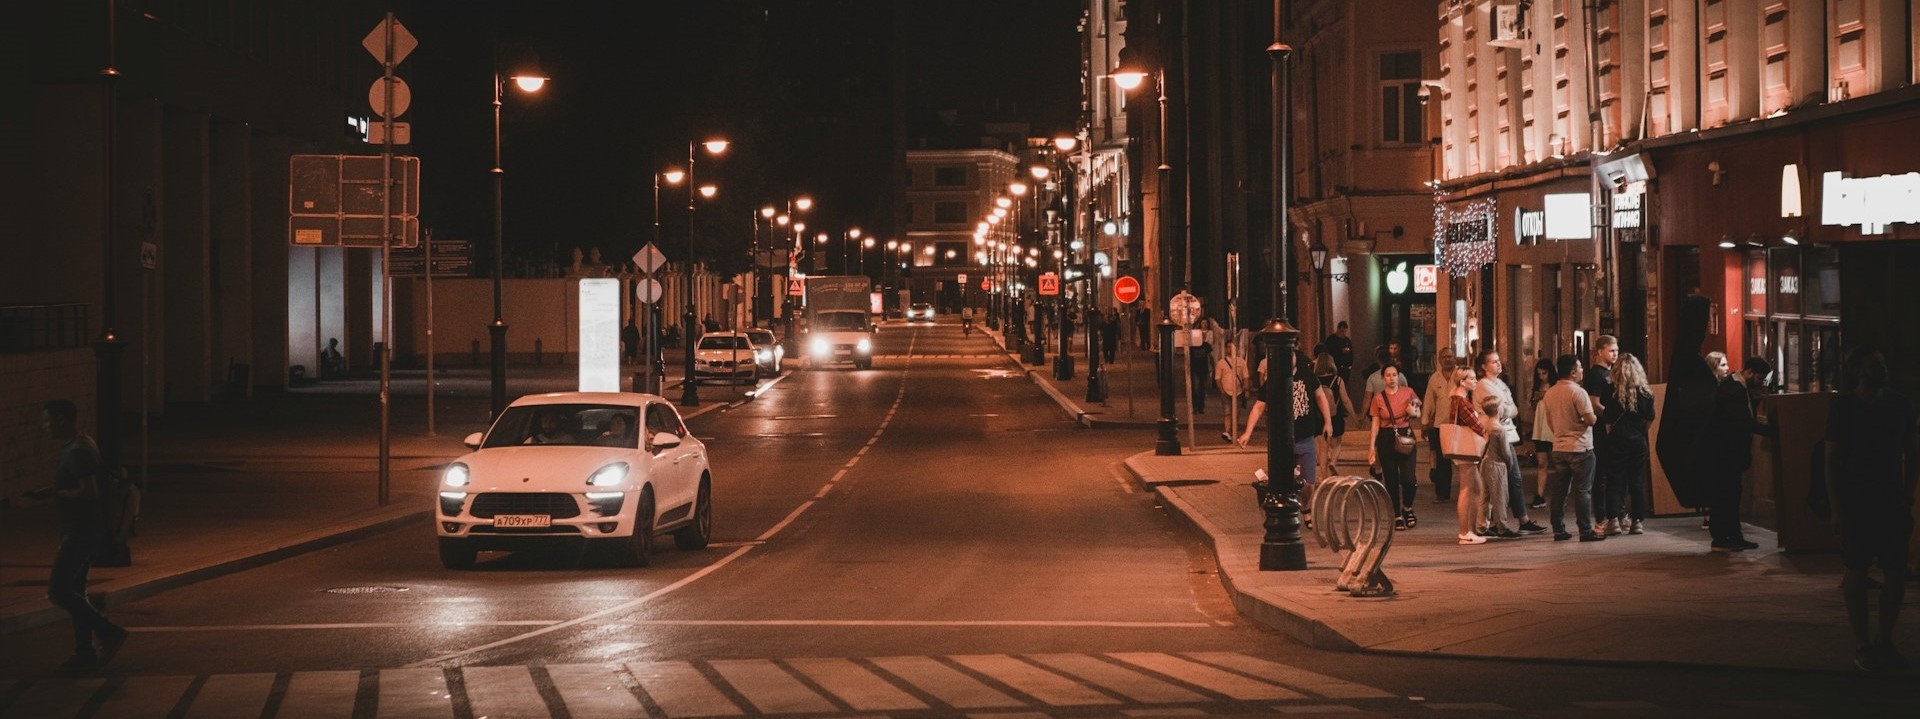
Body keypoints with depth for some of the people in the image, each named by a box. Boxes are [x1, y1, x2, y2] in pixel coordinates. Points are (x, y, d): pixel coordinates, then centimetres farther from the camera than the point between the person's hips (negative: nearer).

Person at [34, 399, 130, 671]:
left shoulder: (78, 451, -19)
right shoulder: (78, 446, 13)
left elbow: (89, 492, -27)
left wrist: (55, 493, -19)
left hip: (81, 532, -11)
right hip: (79, 529, 11)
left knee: (58, 591, -9)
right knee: (74, 590, 13)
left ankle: (108, 632, -6)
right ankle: (85, 653, 16)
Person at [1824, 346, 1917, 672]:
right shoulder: (1842, 406, -4)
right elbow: (1831, 459, -4)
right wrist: (1837, 506, -10)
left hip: (1893, 502, 3)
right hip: (1856, 503, -3)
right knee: (1857, 571, 0)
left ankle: (1885, 640, 12)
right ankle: (1862, 644, 7)